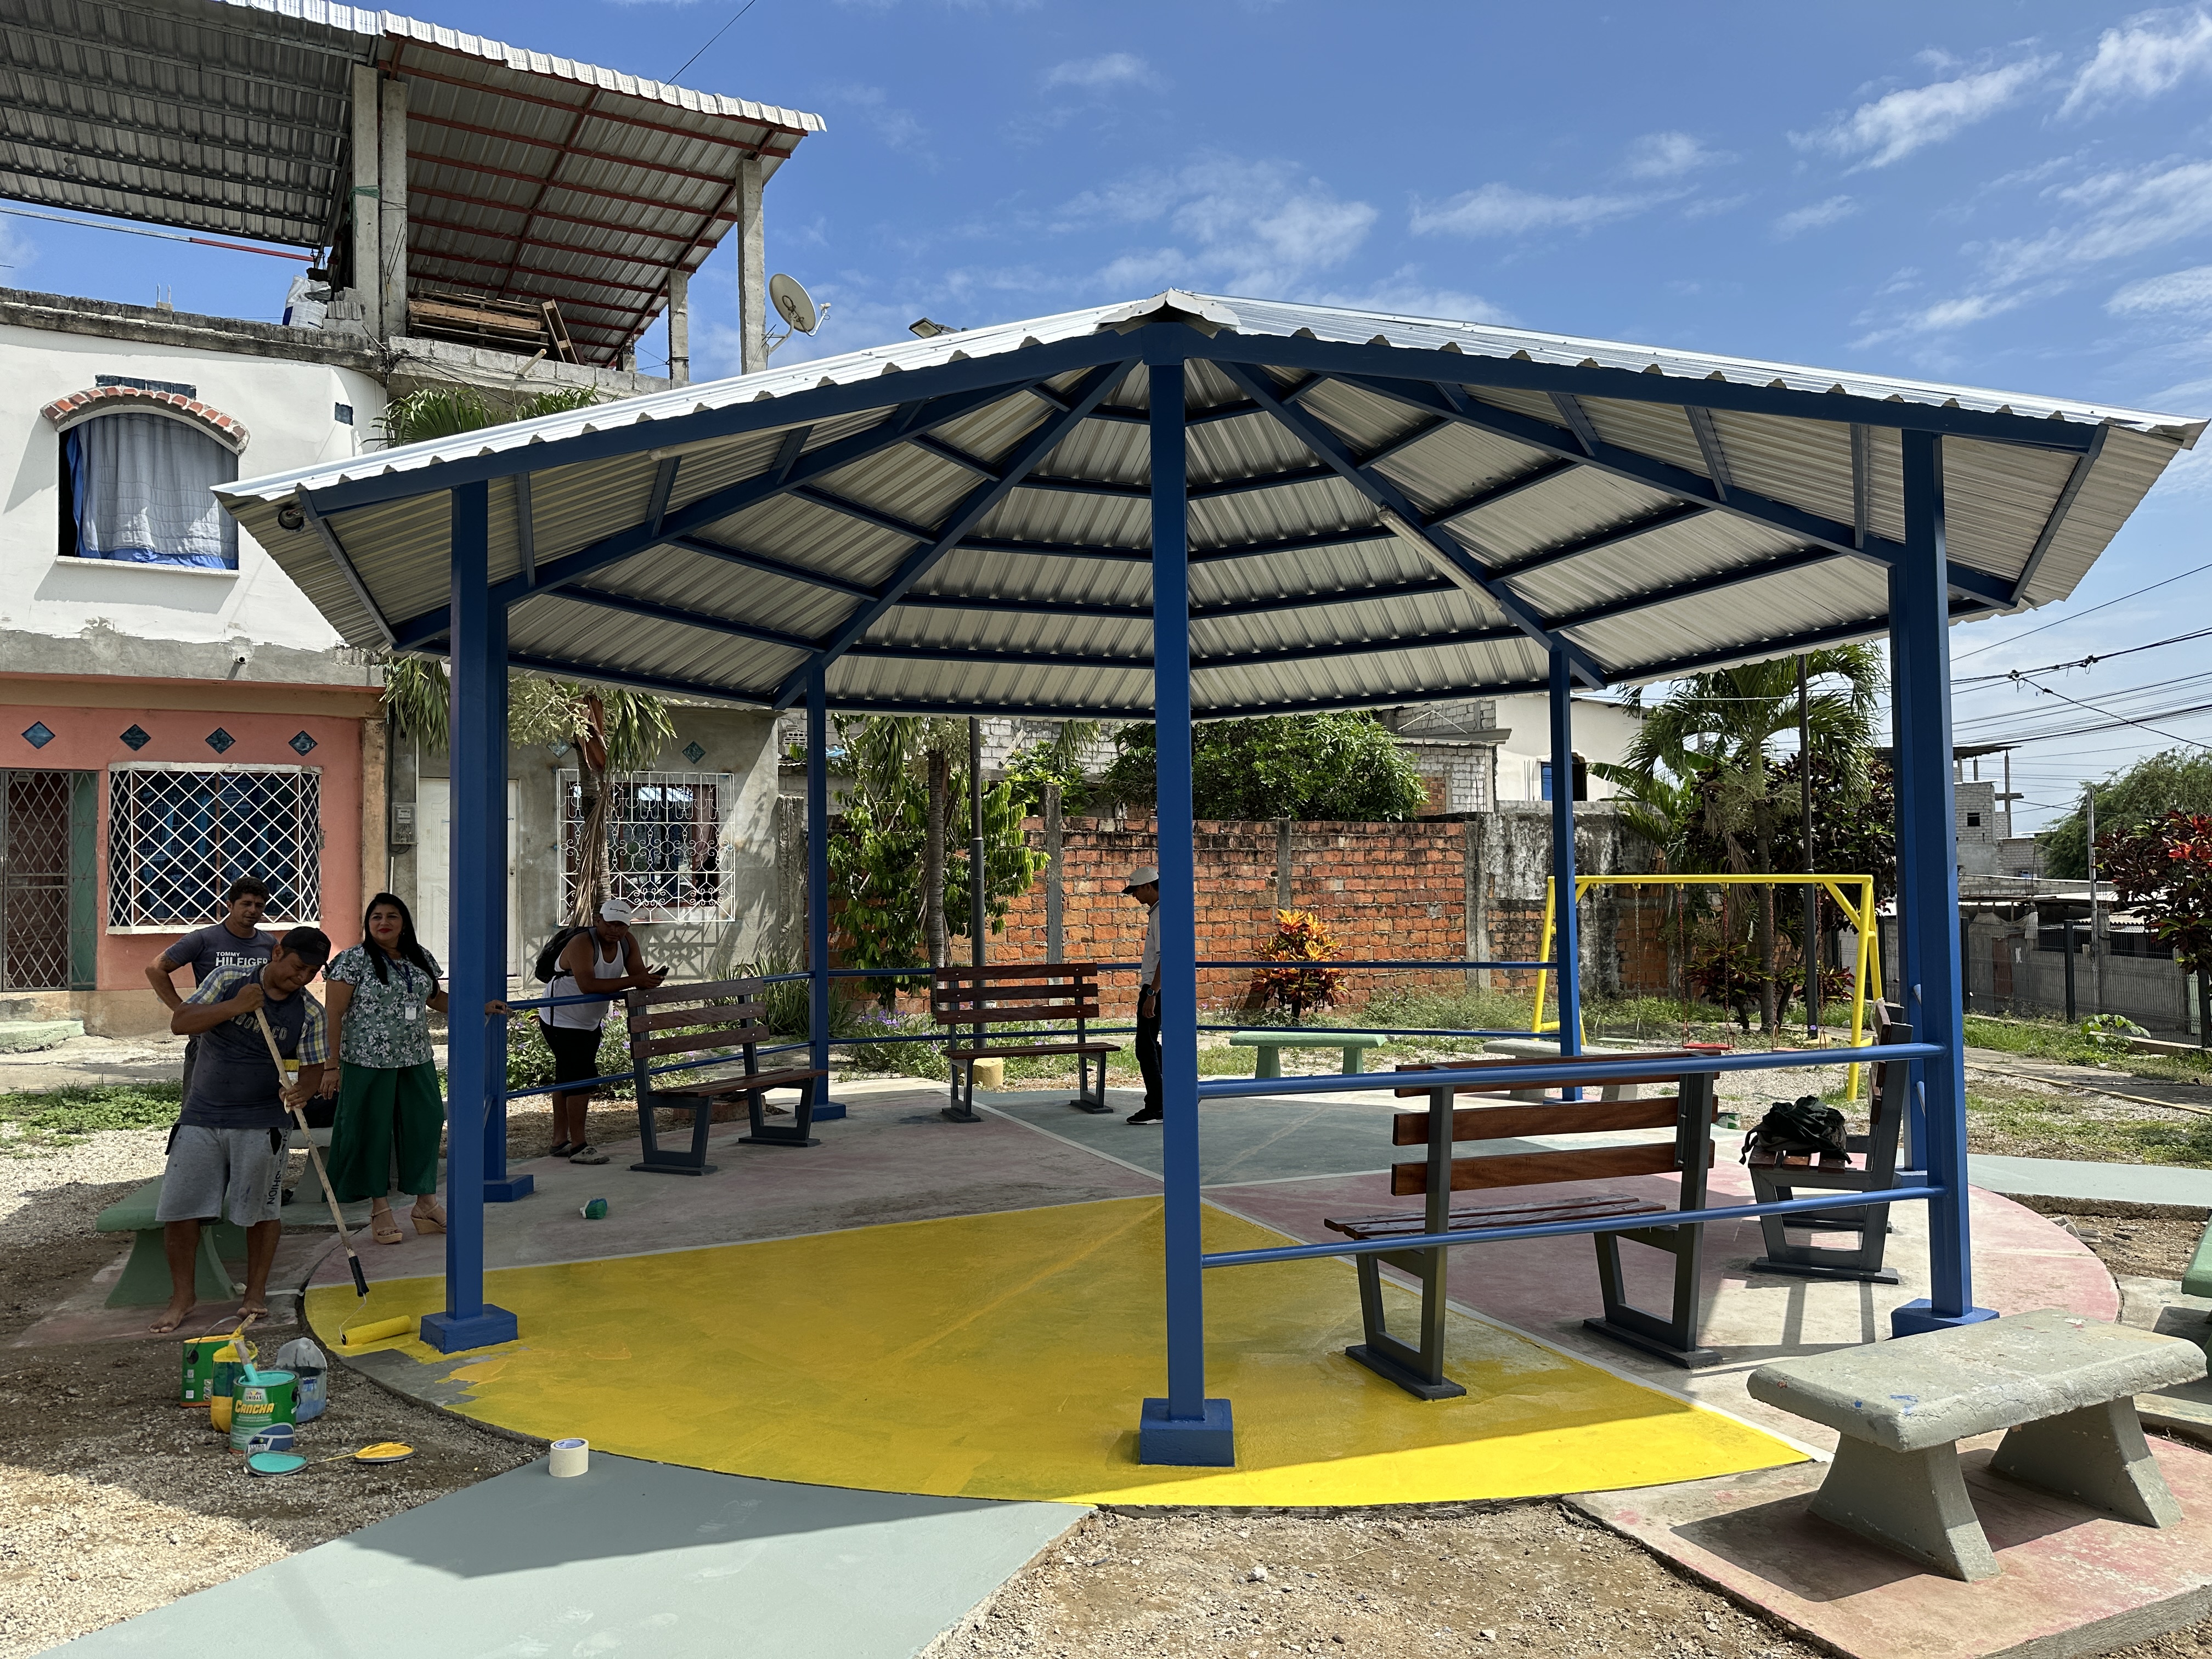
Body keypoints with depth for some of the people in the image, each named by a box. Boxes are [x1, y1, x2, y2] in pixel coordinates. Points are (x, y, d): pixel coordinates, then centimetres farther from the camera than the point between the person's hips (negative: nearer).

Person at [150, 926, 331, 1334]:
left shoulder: (309, 1013, -1)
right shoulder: (227, 981, -2)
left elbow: (313, 1068, -1)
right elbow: (180, 1023, -8)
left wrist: (302, 1090, -24)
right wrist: (233, 1007, -22)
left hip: (260, 1125, 0)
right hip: (201, 1117, 1)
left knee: (261, 1210, 6)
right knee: (178, 1209, 1)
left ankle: (256, 1292, 24)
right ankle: (181, 1298, 18)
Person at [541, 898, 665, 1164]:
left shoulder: (628, 942, -3)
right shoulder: (582, 943, -25)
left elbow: (639, 974, -10)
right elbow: (588, 985, -39)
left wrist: (650, 980, -34)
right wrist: (632, 981, -42)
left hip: (590, 1023, 8)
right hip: (561, 1021, -8)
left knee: (568, 1080, 15)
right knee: (582, 1076, -16)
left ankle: (560, 1142, 23)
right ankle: (579, 1146, -12)